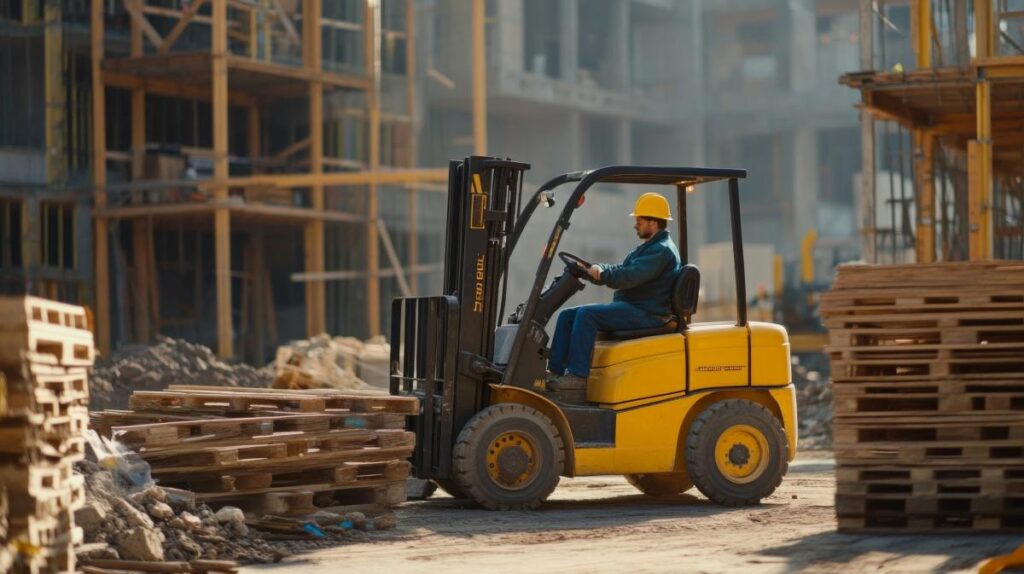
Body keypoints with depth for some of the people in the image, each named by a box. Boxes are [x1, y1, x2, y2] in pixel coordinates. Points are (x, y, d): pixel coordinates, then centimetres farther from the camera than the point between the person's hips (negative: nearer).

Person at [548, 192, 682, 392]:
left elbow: (630, 276, -25)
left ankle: (577, 375, -28)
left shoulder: (662, 251, -13)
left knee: (586, 314, -27)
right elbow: (620, 271, 18)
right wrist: (598, 269, 0)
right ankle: (556, 371, -4)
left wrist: (601, 273, -20)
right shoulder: (649, 247, 22)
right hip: (631, 307, 11)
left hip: (646, 314, -11)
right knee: (567, 316, 3)